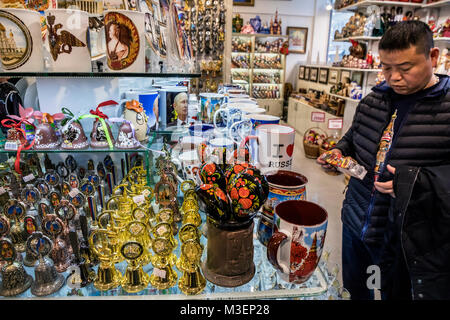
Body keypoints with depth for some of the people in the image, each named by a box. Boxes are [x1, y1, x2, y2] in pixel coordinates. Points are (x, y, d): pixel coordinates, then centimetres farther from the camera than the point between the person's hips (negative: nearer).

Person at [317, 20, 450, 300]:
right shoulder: (375, 99, 3)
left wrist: (415, 183, -29)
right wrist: (340, 153, -1)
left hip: (410, 243, -5)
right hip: (357, 223, 5)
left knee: (398, 292, 20)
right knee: (354, 289, 25)